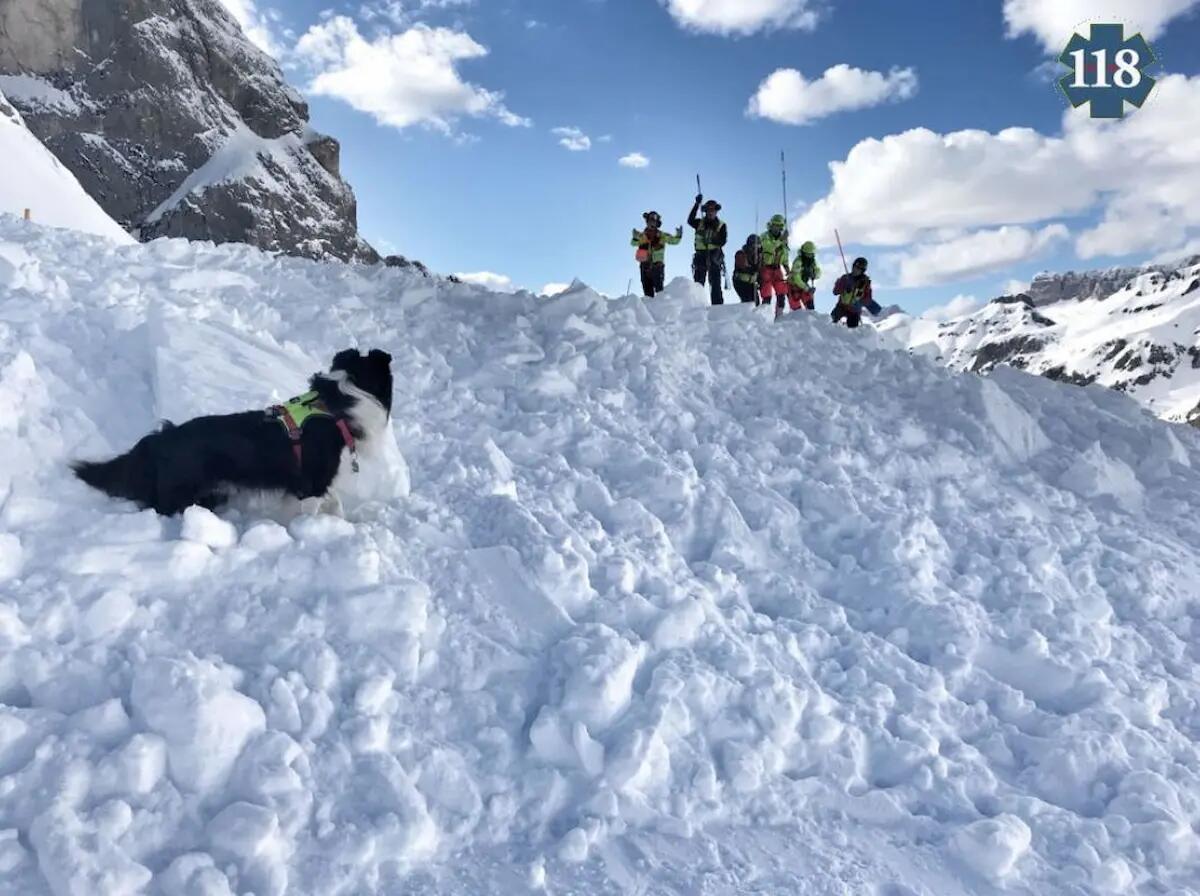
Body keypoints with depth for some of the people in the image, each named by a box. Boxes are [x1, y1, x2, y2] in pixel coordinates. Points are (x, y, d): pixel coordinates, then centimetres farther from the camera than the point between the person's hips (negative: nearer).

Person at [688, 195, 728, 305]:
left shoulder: (721, 225, 8)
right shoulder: (700, 223, 10)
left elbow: (723, 241, -4)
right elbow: (690, 220, -11)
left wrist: (712, 240, -23)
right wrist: (697, 204, -19)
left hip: (714, 256, -1)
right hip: (701, 255, 1)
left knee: (715, 285, -5)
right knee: (698, 284, -2)